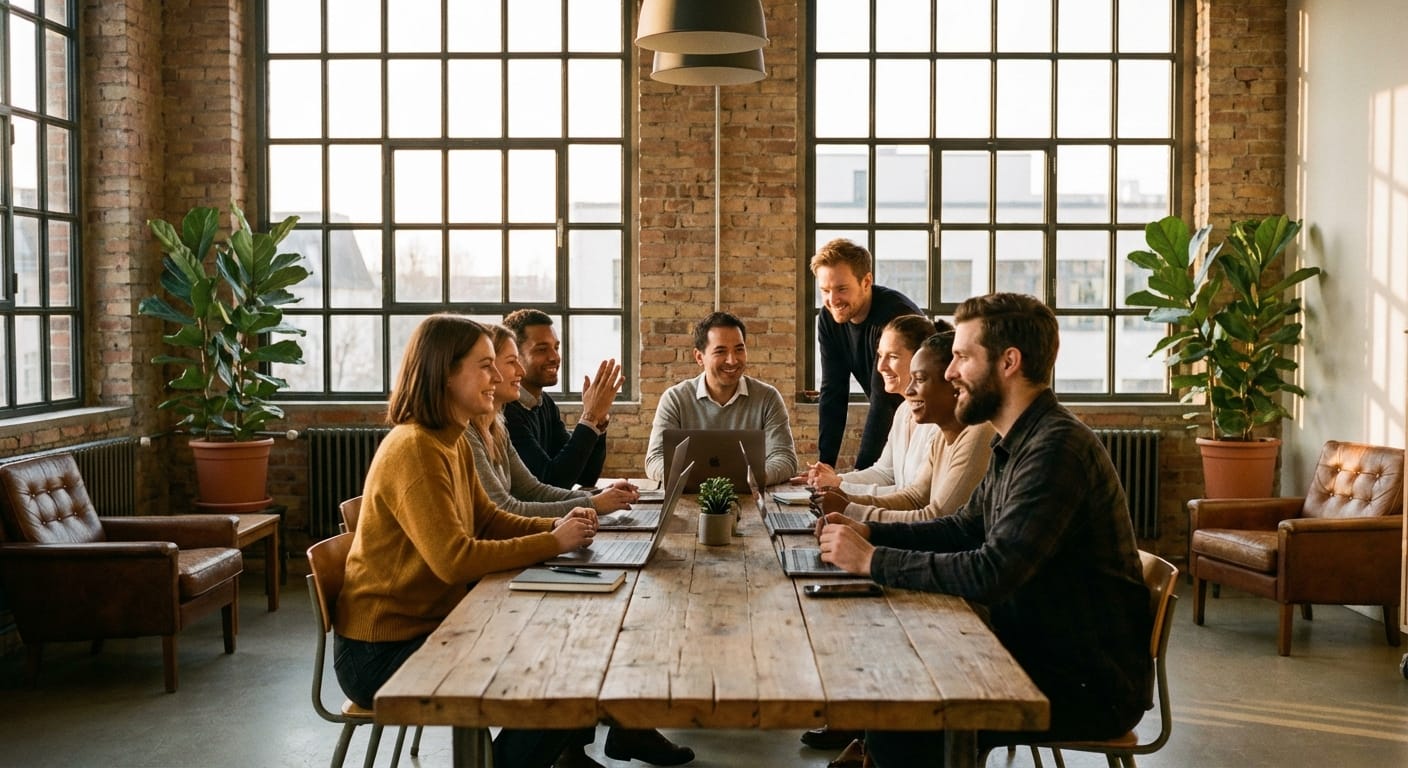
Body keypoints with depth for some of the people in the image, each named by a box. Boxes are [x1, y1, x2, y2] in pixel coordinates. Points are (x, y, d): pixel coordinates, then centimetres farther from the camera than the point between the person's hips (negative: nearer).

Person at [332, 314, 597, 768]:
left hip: (427, 624, 9)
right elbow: (454, 559, -28)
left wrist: (558, 527, -5)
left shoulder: (453, 442, 8)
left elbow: (487, 519, 12)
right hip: (382, 654, -9)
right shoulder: (414, 450, -23)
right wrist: (553, 544, -22)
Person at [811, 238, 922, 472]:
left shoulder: (895, 314, -27)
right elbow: (832, 394, -5)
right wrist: (824, 464, -12)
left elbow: (884, 399, -30)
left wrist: (861, 473, -32)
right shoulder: (828, 318, -7)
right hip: (887, 424, 6)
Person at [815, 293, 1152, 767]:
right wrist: (870, 532, 5)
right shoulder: (1019, 443, 10)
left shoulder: (1057, 447, -23)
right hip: (1038, 650, 9)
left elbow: (992, 572, -30)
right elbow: (967, 528, 20)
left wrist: (872, 560, -21)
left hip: (1091, 683, -9)